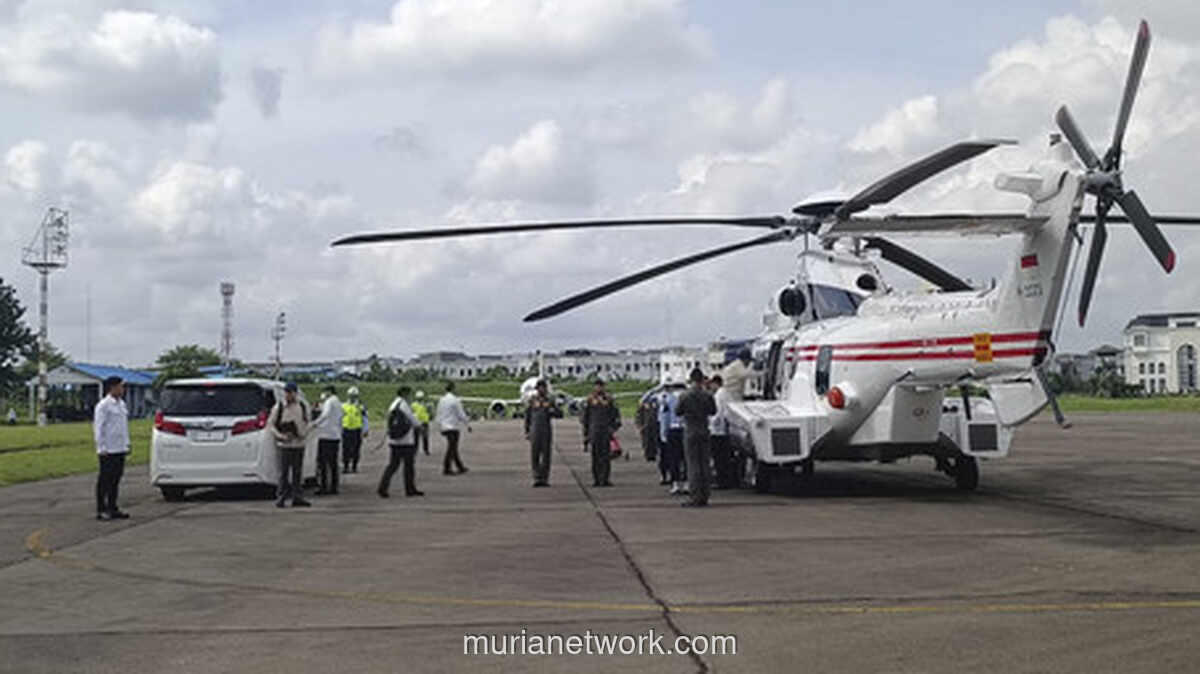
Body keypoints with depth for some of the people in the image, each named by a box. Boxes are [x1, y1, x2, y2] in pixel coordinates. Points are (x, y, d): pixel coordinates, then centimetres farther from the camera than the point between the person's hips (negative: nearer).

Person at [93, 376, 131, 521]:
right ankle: (101, 510, 2)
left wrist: (126, 444, 17)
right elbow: (98, 427, -12)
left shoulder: (121, 404, 15)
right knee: (105, 480, -2)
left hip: (120, 449, 8)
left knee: (116, 480, 10)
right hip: (108, 450, -8)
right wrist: (101, 448, -15)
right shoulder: (103, 405, -10)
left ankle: (113, 509, 17)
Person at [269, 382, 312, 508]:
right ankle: (281, 498, 2)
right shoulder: (279, 407, -2)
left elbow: (306, 422, 20)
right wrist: (280, 436, -14)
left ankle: (297, 498, 12)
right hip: (285, 444, -3)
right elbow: (270, 424, 0)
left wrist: (304, 434, 1)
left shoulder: (302, 407, 7)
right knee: (284, 472, -5)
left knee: (297, 472, 6)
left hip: (299, 444, 3)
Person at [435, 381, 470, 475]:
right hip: (453, 427, -7)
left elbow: (438, 414, 11)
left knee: (453, 448, 14)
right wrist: (468, 425, -1)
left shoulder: (442, 400, 7)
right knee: (451, 448, -6)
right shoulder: (455, 400, -13)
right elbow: (461, 414, -11)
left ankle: (460, 467, 22)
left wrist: (440, 427, 18)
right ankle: (446, 469, -9)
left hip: (444, 428, 7)